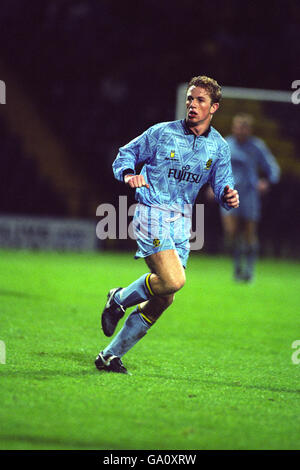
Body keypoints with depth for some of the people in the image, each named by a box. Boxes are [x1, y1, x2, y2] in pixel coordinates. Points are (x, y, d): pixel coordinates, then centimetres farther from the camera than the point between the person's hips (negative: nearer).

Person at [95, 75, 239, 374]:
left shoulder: (219, 147, 8)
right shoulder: (161, 133, -2)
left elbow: (221, 188, 12)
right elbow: (126, 154, 7)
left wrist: (228, 196, -13)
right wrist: (129, 174, -16)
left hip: (181, 224, 5)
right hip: (152, 215, -5)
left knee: (164, 299, 1)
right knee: (173, 280, -25)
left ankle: (110, 355, 11)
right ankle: (120, 299, 3)